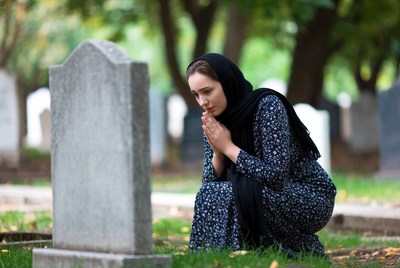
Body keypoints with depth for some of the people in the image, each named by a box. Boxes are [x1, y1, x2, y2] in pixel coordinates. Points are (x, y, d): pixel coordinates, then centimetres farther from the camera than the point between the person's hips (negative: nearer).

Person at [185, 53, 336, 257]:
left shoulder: (268, 105, -21)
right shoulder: (214, 121, -1)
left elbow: (276, 176, -28)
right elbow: (209, 183, -1)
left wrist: (228, 147, -23)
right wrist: (217, 151, -19)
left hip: (313, 199, -7)